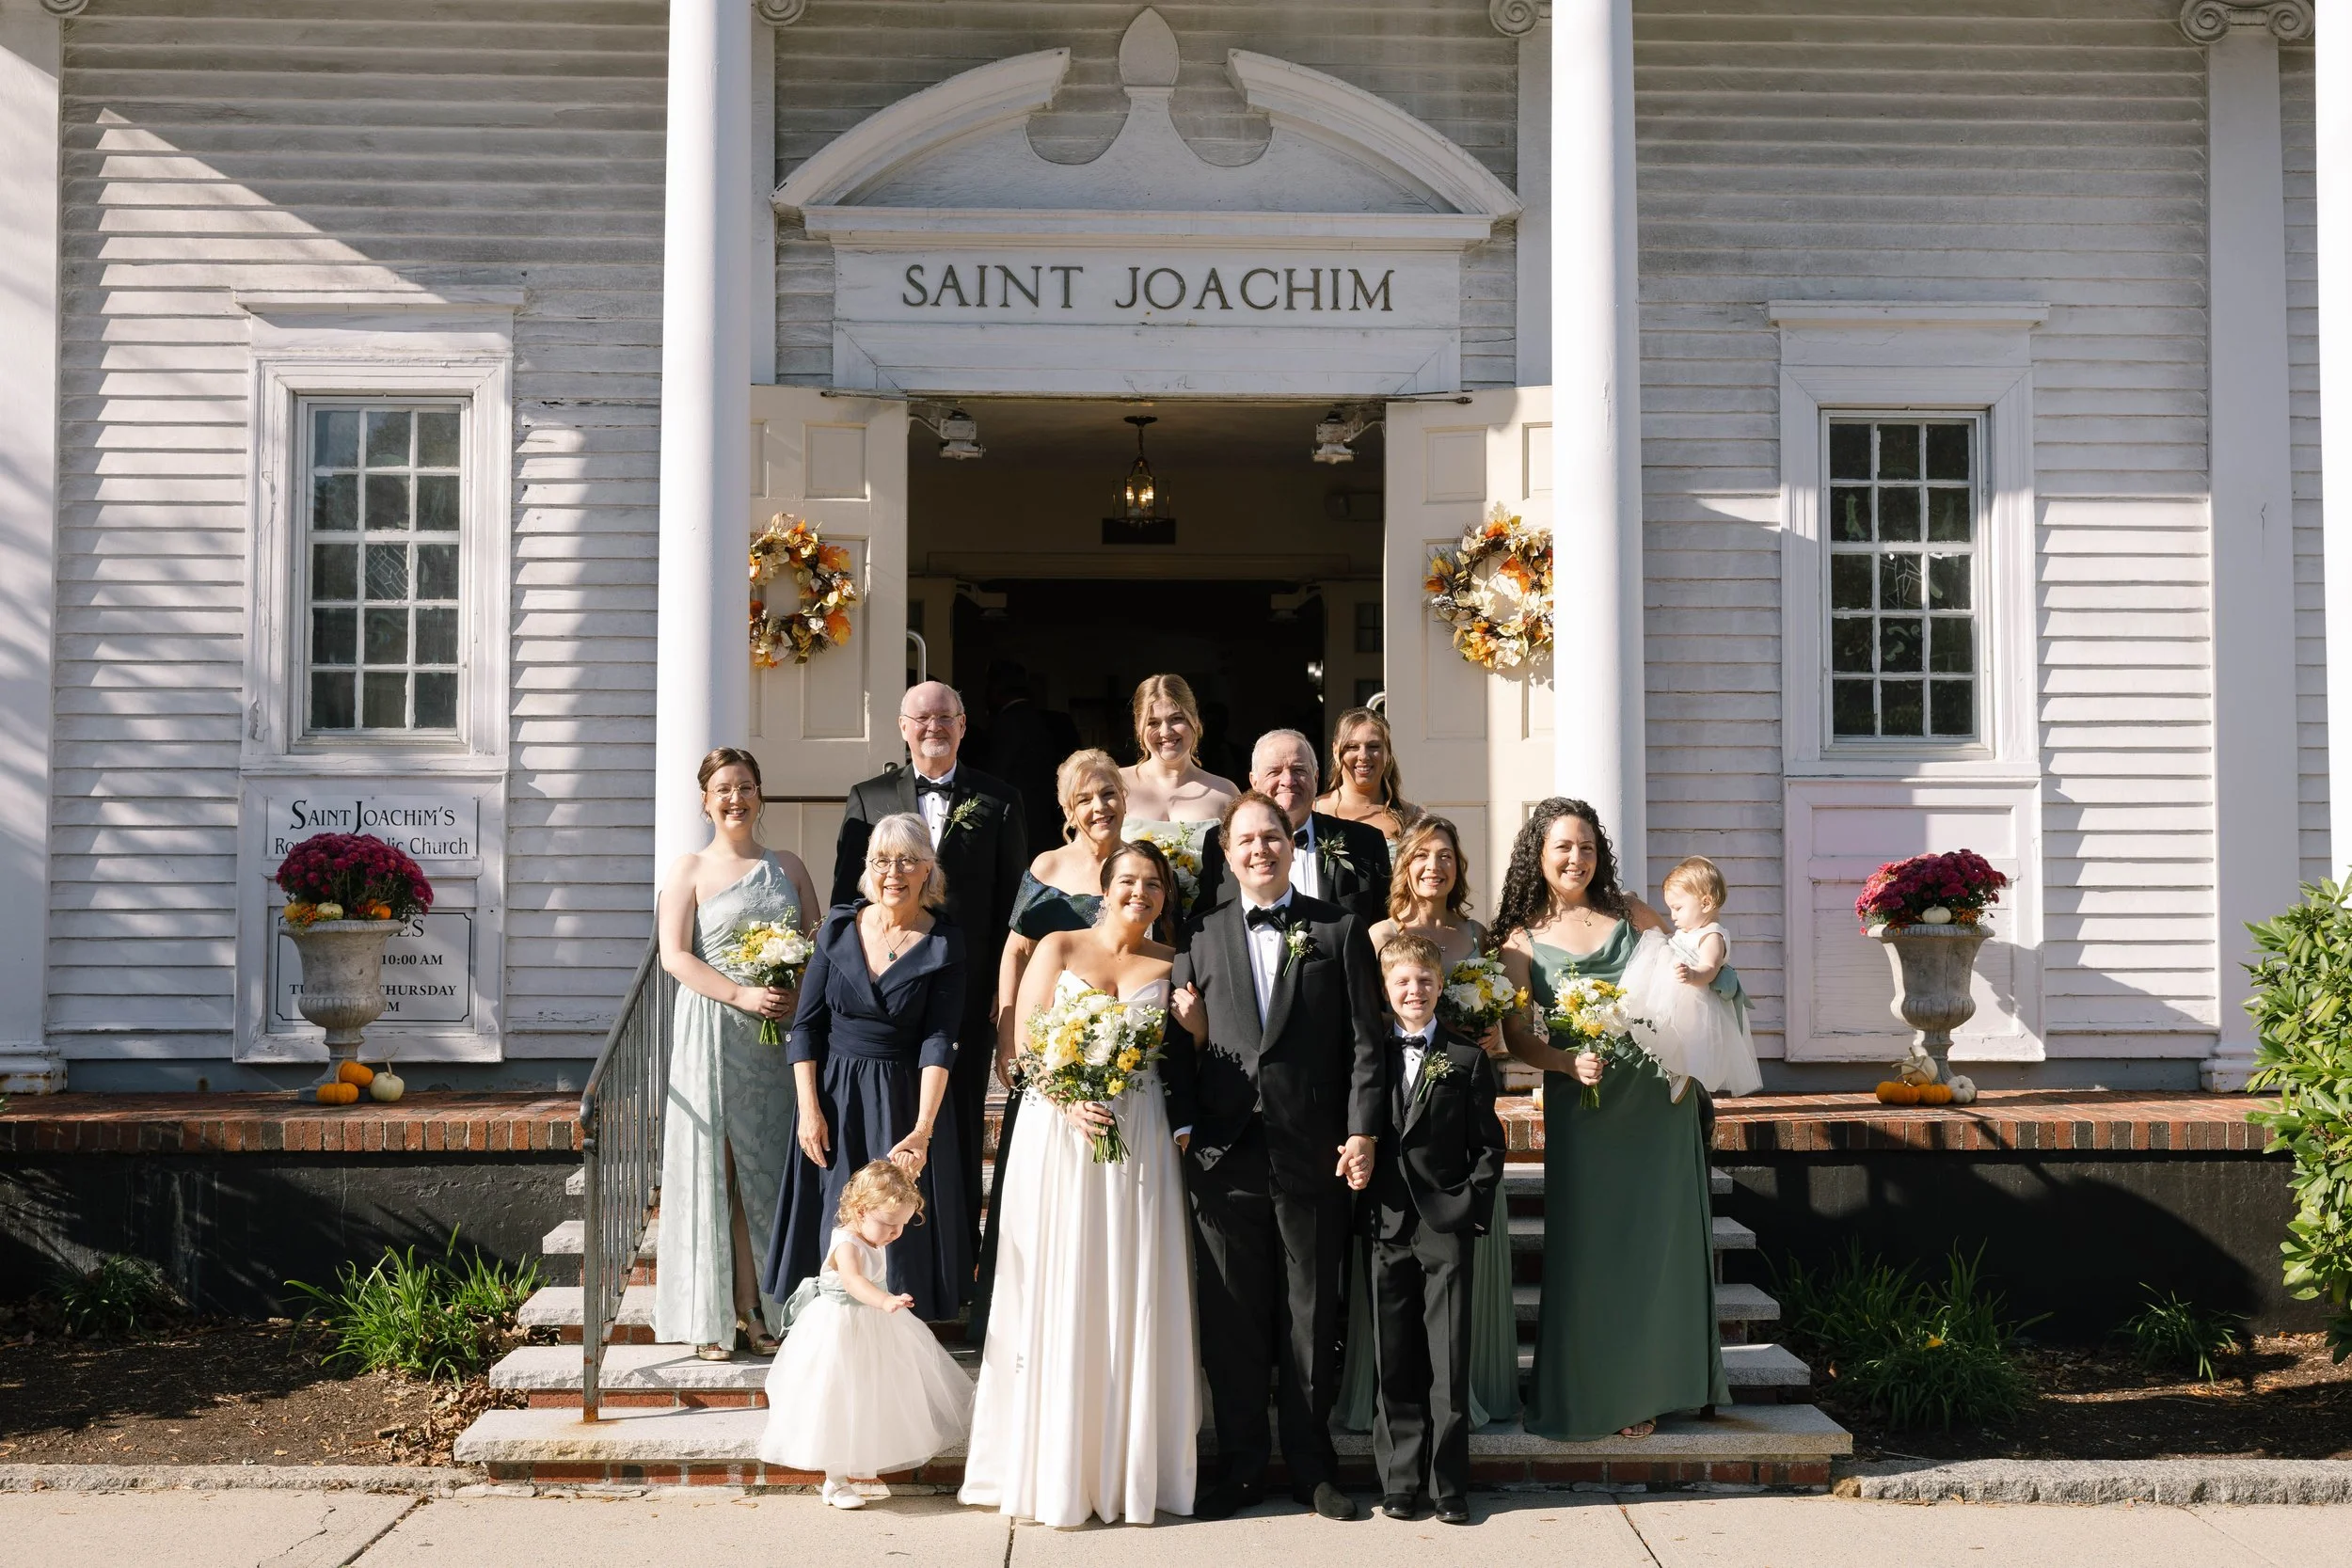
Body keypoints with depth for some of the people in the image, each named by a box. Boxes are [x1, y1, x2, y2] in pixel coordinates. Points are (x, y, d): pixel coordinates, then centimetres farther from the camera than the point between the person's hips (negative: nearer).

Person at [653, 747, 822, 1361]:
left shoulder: (787, 866, 13)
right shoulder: (689, 870, 3)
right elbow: (675, 955, -7)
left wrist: (801, 993, -9)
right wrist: (743, 995, -18)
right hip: (714, 1034, -3)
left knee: (768, 1167, 4)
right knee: (713, 1167, -2)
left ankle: (757, 1308, 12)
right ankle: (712, 1316, 4)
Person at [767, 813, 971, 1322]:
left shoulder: (944, 945, -6)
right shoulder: (839, 929, 0)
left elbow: (938, 1040, -13)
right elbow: (806, 1025, 2)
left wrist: (923, 1127, -22)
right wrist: (809, 1108, -7)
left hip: (905, 1102, -2)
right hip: (834, 1098, 2)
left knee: (900, 1236, 1)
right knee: (835, 1230, 4)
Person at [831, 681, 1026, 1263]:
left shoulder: (998, 800, 6)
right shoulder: (867, 798, 7)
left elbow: (1014, 899, 5)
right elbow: (846, 895, 6)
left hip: (969, 992, 0)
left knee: (961, 1126, 6)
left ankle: (958, 1257, 15)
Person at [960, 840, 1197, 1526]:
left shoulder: (1173, 964, 10)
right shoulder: (1059, 948, 5)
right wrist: (1071, 1102, -16)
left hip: (1140, 1139, 2)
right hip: (1059, 1133, -1)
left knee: (1133, 1298, 2)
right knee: (1057, 1295, 0)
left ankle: (1129, 1467, 10)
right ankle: (1055, 1467, 8)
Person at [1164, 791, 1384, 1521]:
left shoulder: (1339, 930, 5)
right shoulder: (1200, 936, 9)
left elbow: (1365, 1041, 1)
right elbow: (1181, 1043, 7)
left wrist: (1363, 1132, -6)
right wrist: (1182, 1128, -1)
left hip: (1313, 1153, -1)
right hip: (1226, 1154, 1)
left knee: (1312, 1317, 6)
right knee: (1231, 1320, 6)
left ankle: (1312, 1466, 18)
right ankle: (1242, 1465, 17)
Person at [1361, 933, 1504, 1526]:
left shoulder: (1468, 1059, 4)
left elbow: (1488, 1147, 4)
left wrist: (1472, 1208, -6)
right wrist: (1365, 1207, -1)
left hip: (1446, 1225, -1)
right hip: (1387, 1226, 1)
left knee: (1449, 1365, -1)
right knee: (1394, 1362, 6)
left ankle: (1449, 1487, 6)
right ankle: (1400, 1482, 14)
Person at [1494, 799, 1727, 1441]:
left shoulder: (1630, 914, 6)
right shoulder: (1522, 939, 1)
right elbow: (1517, 1034, -3)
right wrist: (1569, 1063, -21)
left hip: (1659, 1098, 2)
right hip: (1580, 1103, -2)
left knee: (1660, 1237, 4)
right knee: (1588, 1245, 1)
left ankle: (1648, 1387, 16)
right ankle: (1587, 1393, 13)